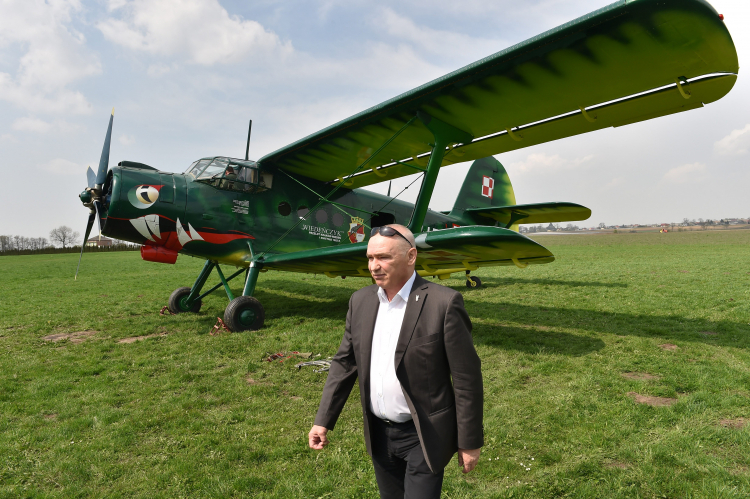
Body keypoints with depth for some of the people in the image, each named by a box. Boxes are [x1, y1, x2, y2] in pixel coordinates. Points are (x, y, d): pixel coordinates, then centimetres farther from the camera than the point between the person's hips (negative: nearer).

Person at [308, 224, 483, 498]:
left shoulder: (444, 303, -18)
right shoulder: (361, 300, -1)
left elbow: (466, 378, -14)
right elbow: (344, 362, 5)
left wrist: (469, 443, -9)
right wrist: (323, 421, 2)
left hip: (423, 437, -5)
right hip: (378, 433, 6)